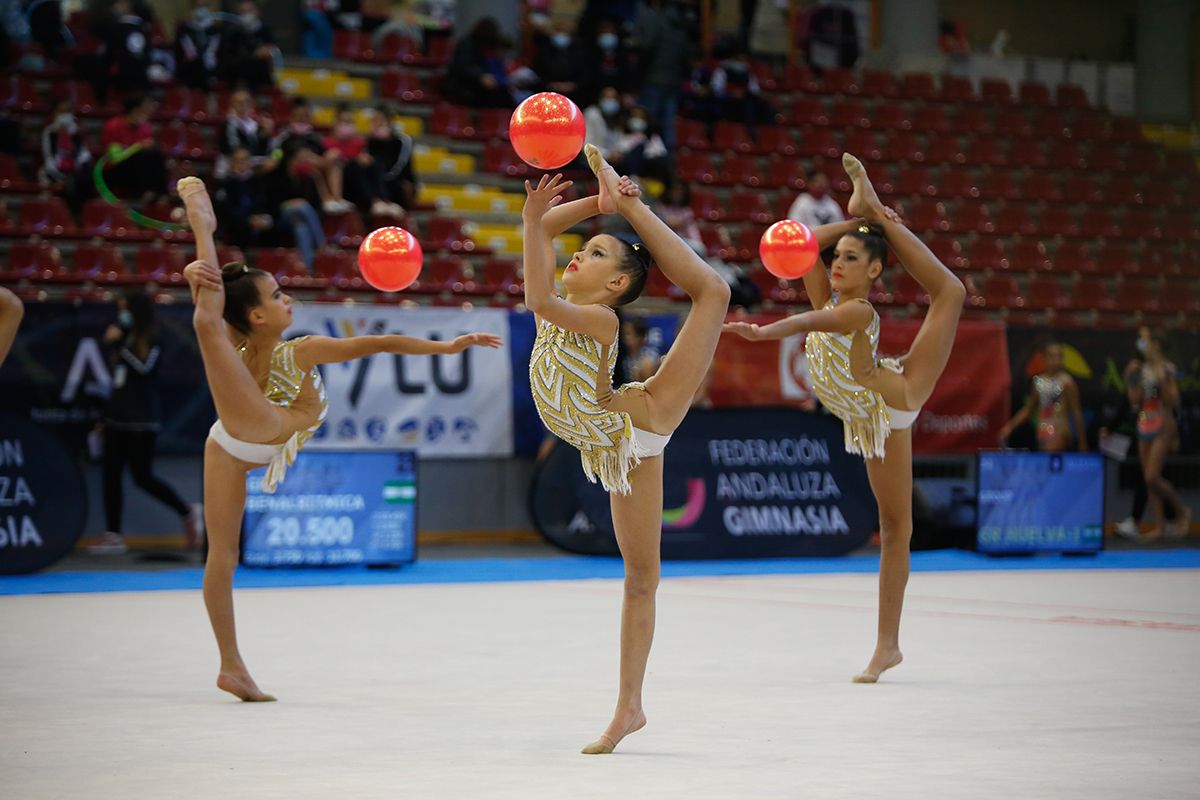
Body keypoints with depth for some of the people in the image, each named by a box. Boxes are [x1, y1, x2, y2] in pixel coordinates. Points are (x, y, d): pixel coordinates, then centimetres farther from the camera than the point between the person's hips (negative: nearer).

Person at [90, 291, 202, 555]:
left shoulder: (151, 339, -7)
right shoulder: (125, 338, 14)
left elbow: (144, 366, -25)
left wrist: (119, 344, -23)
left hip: (141, 420, -8)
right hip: (117, 416, 8)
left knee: (142, 477, -6)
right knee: (111, 475, 1)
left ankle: (188, 513, 13)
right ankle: (113, 536, 2)